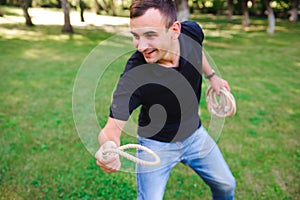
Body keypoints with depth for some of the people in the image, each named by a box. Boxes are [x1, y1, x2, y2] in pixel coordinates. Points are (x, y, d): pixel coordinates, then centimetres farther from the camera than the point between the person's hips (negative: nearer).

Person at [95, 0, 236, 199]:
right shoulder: (133, 78, -35)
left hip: (195, 134, 5)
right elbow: (113, 126, -33)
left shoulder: (192, 32, -20)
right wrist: (108, 145, -55)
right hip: (156, 145, -4)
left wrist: (212, 76, 15)